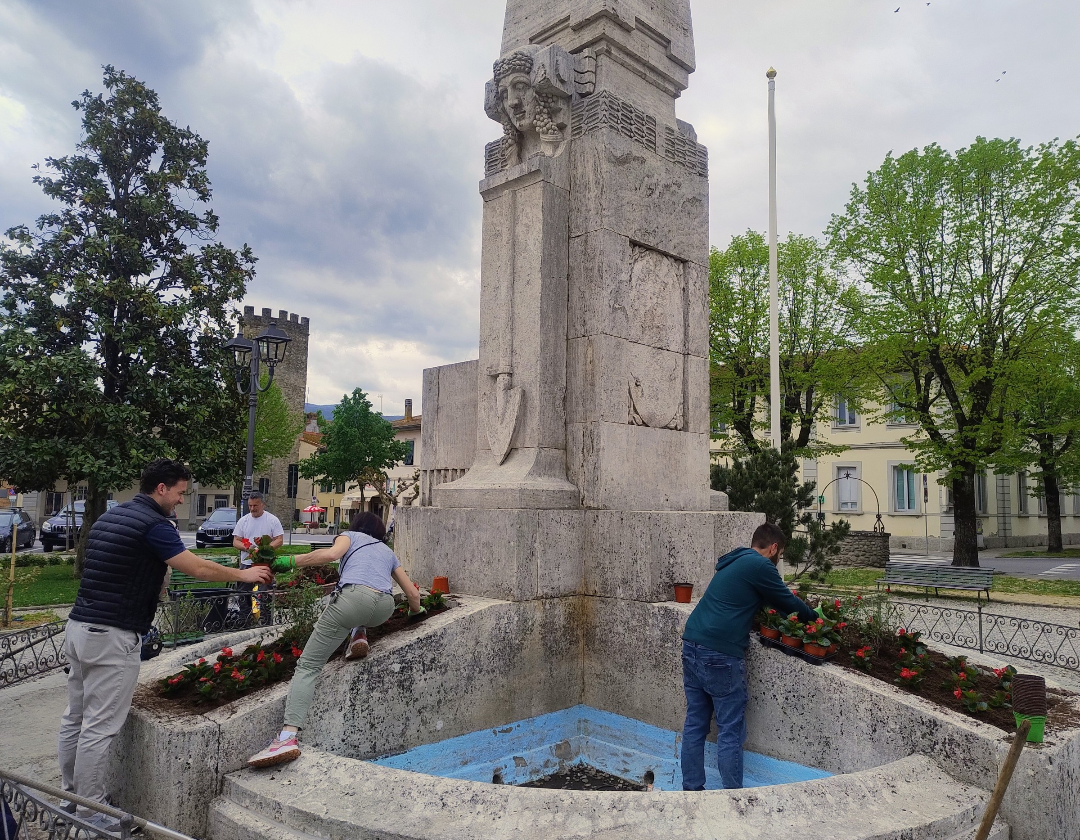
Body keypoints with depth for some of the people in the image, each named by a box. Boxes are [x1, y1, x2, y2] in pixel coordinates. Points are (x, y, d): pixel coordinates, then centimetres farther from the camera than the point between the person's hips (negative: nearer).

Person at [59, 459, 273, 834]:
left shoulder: (108, 517, 14)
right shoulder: (153, 523, -14)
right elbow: (198, 568, -12)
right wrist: (243, 574, 1)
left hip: (79, 627, 10)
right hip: (113, 638, -10)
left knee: (74, 719, 16)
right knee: (99, 728, -2)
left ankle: (70, 795, 28)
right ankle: (91, 814, 7)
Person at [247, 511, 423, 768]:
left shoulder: (351, 536, 26)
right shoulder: (388, 552, 36)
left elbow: (330, 554, 1)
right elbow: (413, 593, 35)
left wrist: (290, 561, 11)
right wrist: (415, 611, 56)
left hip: (354, 597, -4)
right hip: (384, 608, 5)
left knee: (307, 665, -1)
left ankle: (288, 736, -20)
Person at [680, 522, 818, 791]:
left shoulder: (733, 562, 22)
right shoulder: (760, 566, -7)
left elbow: (775, 601, 31)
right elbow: (787, 602, 3)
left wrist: (799, 611, 28)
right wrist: (813, 616, 21)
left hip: (692, 646, 9)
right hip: (720, 655, -9)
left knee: (695, 724, 13)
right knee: (730, 731, 2)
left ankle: (691, 789, 20)